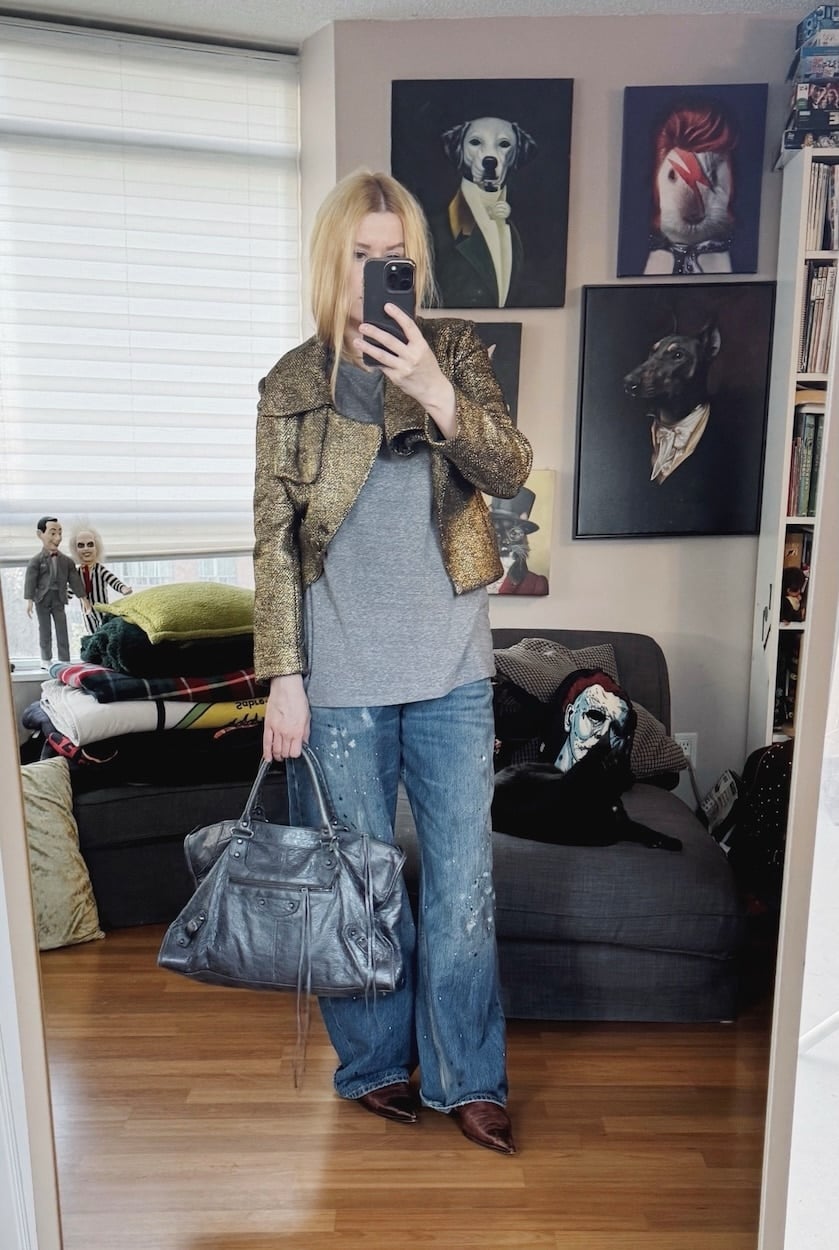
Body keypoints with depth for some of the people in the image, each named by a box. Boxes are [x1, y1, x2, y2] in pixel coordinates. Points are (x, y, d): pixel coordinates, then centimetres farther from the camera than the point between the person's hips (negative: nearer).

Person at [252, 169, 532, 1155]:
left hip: (452, 672, 1)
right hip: (340, 679, -1)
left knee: (464, 882, 10)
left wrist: (434, 390, -23)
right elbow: (274, 541, -2)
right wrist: (284, 678, -6)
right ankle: (375, 1061, 37)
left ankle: (467, 1078, 31)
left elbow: (510, 471, -8)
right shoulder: (293, 383, 1)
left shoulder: (454, 353, 5)